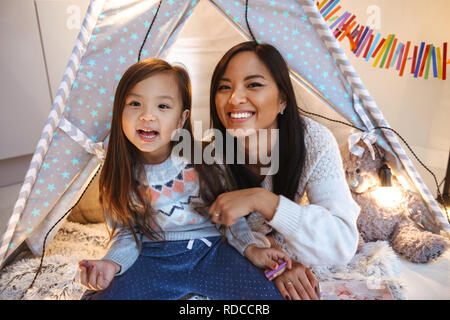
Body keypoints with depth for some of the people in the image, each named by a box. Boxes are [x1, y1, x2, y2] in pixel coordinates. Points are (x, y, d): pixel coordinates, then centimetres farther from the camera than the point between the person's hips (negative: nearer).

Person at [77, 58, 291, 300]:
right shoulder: (118, 176, -5)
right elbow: (126, 234, 2)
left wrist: (250, 247, -13)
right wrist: (112, 263, -17)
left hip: (209, 250, 0)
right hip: (152, 258, 2)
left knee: (268, 293, -22)